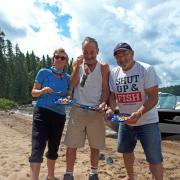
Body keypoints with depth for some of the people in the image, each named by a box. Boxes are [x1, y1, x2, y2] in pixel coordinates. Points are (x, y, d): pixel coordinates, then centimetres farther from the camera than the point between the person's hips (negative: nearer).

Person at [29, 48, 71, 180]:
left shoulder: (67, 78, 7)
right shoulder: (44, 72, -2)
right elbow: (34, 92, 0)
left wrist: (68, 99, -11)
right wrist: (43, 91, -21)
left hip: (59, 115, 4)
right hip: (42, 112, -4)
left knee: (54, 148, 14)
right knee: (38, 147, -14)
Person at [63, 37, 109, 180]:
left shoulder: (103, 67, 3)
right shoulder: (77, 64, 8)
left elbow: (106, 90, 2)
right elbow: (72, 84, -3)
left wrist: (103, 103, -16)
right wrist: (78, 67, -12)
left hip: (96, 111, 0)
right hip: (77, 110, 1)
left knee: (95, 146, 9)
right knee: (71, 145, 3)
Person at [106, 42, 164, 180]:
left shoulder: (146, 69, -15)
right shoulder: (114, 73, -1)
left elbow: (153, 97, -19)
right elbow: (112, 95, 6)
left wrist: (138, 114, -32)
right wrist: (111, 108, -15)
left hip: (147, 121, -5)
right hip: (125, 121, 5)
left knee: (154, 158, -1)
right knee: (126, 151, 20)